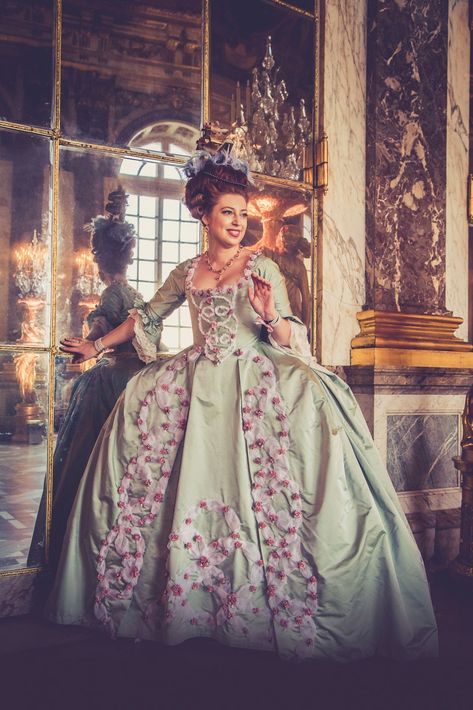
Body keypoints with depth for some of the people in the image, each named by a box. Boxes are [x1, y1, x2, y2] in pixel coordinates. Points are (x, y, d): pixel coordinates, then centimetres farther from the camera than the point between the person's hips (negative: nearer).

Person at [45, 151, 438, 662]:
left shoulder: (262, 268, 5)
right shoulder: (188, 272, 14)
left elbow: (289, 337, 1)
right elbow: (146, 317, 25)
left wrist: (271, 317, -20)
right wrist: (97, 346, 28)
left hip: (254, 379, -3)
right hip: (199, 382, 4)